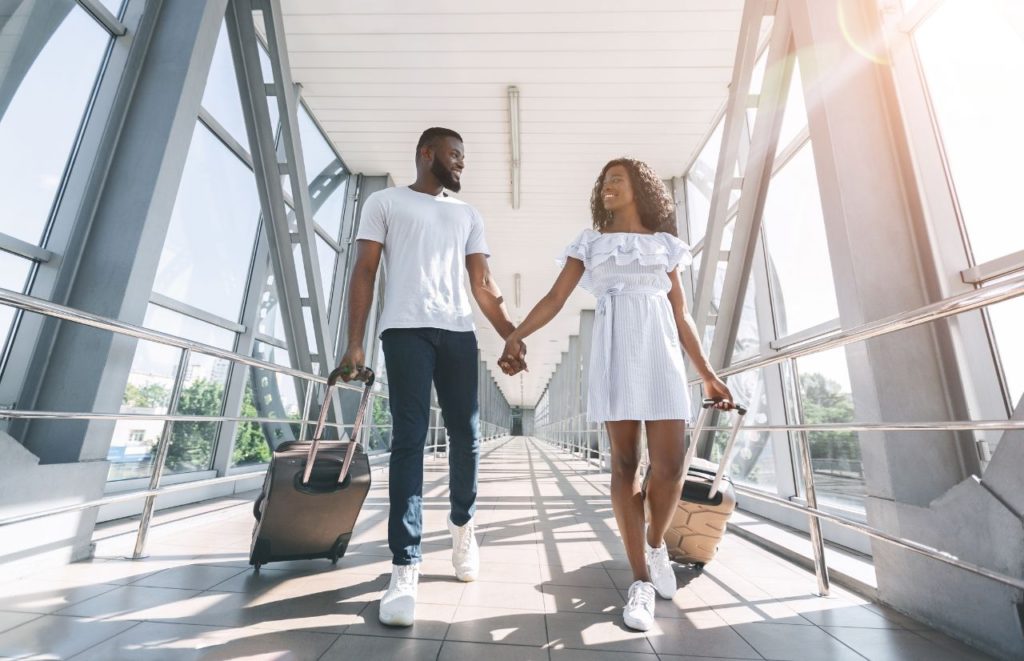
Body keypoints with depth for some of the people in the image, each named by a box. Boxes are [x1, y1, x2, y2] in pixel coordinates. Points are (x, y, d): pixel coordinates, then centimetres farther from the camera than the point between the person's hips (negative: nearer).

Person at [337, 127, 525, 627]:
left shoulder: (468, 215, 23)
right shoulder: (385, 202, 14)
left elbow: (483, 285, 16)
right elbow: (363, 272, 5)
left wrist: (511, 337, 4)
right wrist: (355, 343, -6)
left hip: (459, 333, 4)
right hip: (406, 330, -3)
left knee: (467, 436, 6)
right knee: (409, 441, -7)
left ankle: (462, 525, 30)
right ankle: (405, 568, 1)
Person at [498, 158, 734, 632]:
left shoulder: (664, 243, 18)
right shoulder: (590, 242, 14)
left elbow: (681, 315, 16)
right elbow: (555, 298, 3)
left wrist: (707, 374, 12)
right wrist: (516, 335, -12)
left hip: (661, 350, 2)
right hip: (615, 349, -1)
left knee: (670, 463, -8)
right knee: (625, 462, -2)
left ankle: (656, 544, 23)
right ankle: (641, 580, 11)